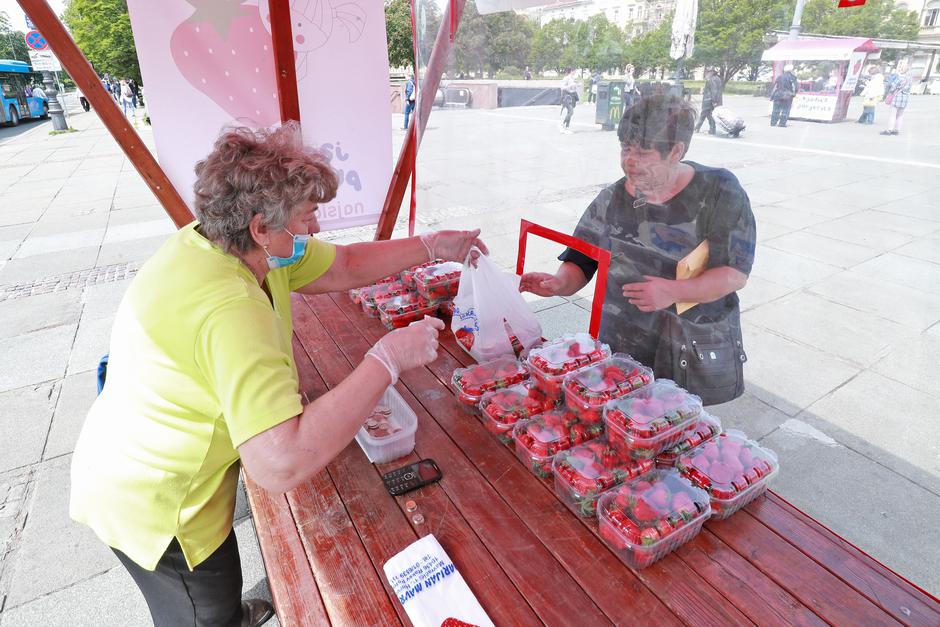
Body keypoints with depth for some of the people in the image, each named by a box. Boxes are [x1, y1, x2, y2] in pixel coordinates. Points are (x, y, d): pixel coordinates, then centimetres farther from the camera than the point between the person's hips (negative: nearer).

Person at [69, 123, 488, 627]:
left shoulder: (230, 242, -11)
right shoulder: (230, 310, -39)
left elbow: (343, 267, -1)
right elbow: (282, 466, -46)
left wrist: (433, 246, -3)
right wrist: (388, 358, -41)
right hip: (152, 506, -8)